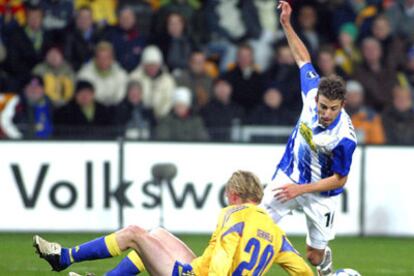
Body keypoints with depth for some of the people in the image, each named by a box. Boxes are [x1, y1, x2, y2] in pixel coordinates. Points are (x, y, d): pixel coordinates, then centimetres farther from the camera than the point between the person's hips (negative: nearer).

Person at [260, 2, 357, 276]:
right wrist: (287, 25, -5)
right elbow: (303, 58, -1)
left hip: (320, 193, -4)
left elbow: (339, 179, -19)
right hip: (289, 176, 4)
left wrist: (301, 189, -22)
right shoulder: (313, 91, -21)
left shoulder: (344, 138, -33)